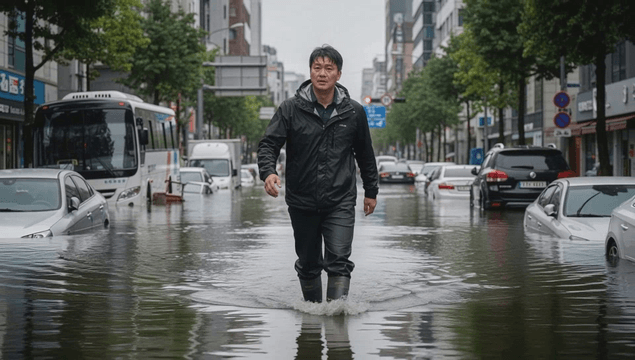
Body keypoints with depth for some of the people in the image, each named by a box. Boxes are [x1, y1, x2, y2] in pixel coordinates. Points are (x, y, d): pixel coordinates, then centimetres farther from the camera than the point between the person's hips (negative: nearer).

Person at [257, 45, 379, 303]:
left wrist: (371, 191, 19)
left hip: (340, 203, -1)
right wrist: (268, 172, -26)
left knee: (339, 261, -13)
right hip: (302, 203, 1)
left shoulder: (353, 112, 3)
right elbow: (269, 143, -6)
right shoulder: (291, 109, -2)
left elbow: (365, 154, 15)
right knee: (308, 265, 12)